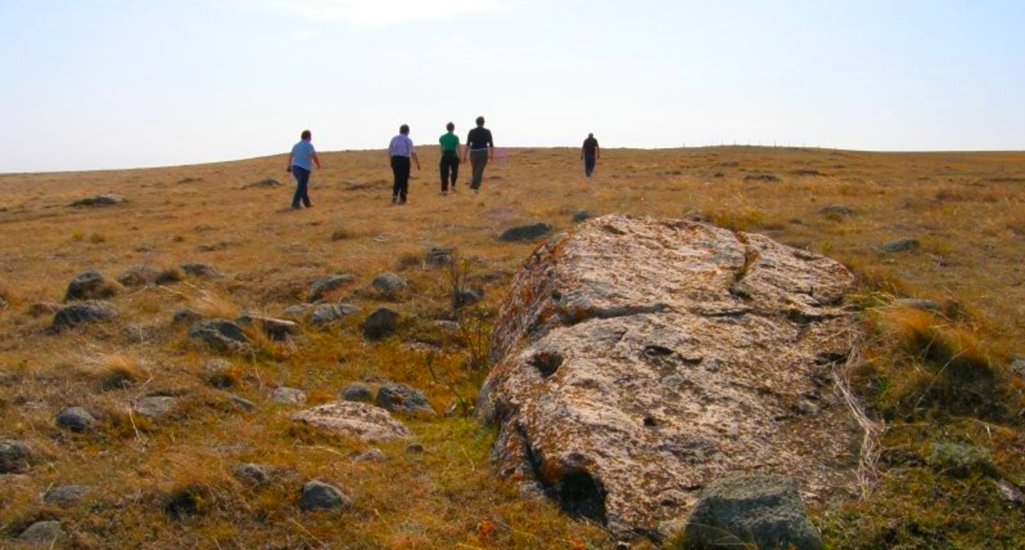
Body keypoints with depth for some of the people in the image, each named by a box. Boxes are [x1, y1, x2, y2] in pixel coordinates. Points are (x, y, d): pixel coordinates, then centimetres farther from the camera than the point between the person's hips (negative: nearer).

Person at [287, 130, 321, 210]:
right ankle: (295, 204, -11)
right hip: (304, 169, -7)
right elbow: (315, 157, -20)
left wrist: (289, 166, 36)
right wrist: (318, 165, 0)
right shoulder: (309, 145, -10)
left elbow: (290, 156, 21)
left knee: (303, 186, 19)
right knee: (301, 188, -5)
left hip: (295, 168, 7)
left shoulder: (296, 145, 11)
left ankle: (307, 203, 23)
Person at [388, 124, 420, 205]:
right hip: (404, 160, -4)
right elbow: (413, 153, -10)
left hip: (395, 160, 4)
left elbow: (389, 151, 7)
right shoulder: (408, 140, -5)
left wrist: (392, 162, 18)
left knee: (397, 179, 16)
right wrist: (417, 164, -3)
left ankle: (394, 196, 4)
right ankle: (402, 199, 7)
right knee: (404, 180, 6)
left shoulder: (394, 139, 7)